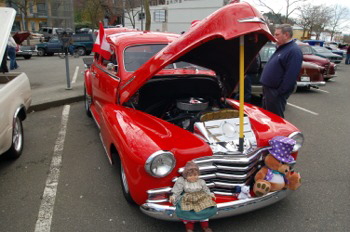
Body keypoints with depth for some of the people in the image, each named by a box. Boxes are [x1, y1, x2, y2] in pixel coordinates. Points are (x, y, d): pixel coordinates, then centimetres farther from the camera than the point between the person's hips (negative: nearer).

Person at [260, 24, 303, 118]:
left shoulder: (294, 51, -16)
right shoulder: (281, 48, 15)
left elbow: (291, 76, -23)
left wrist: (280, 92, -24)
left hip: (276, 93, -10)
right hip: (268, 89, 10)